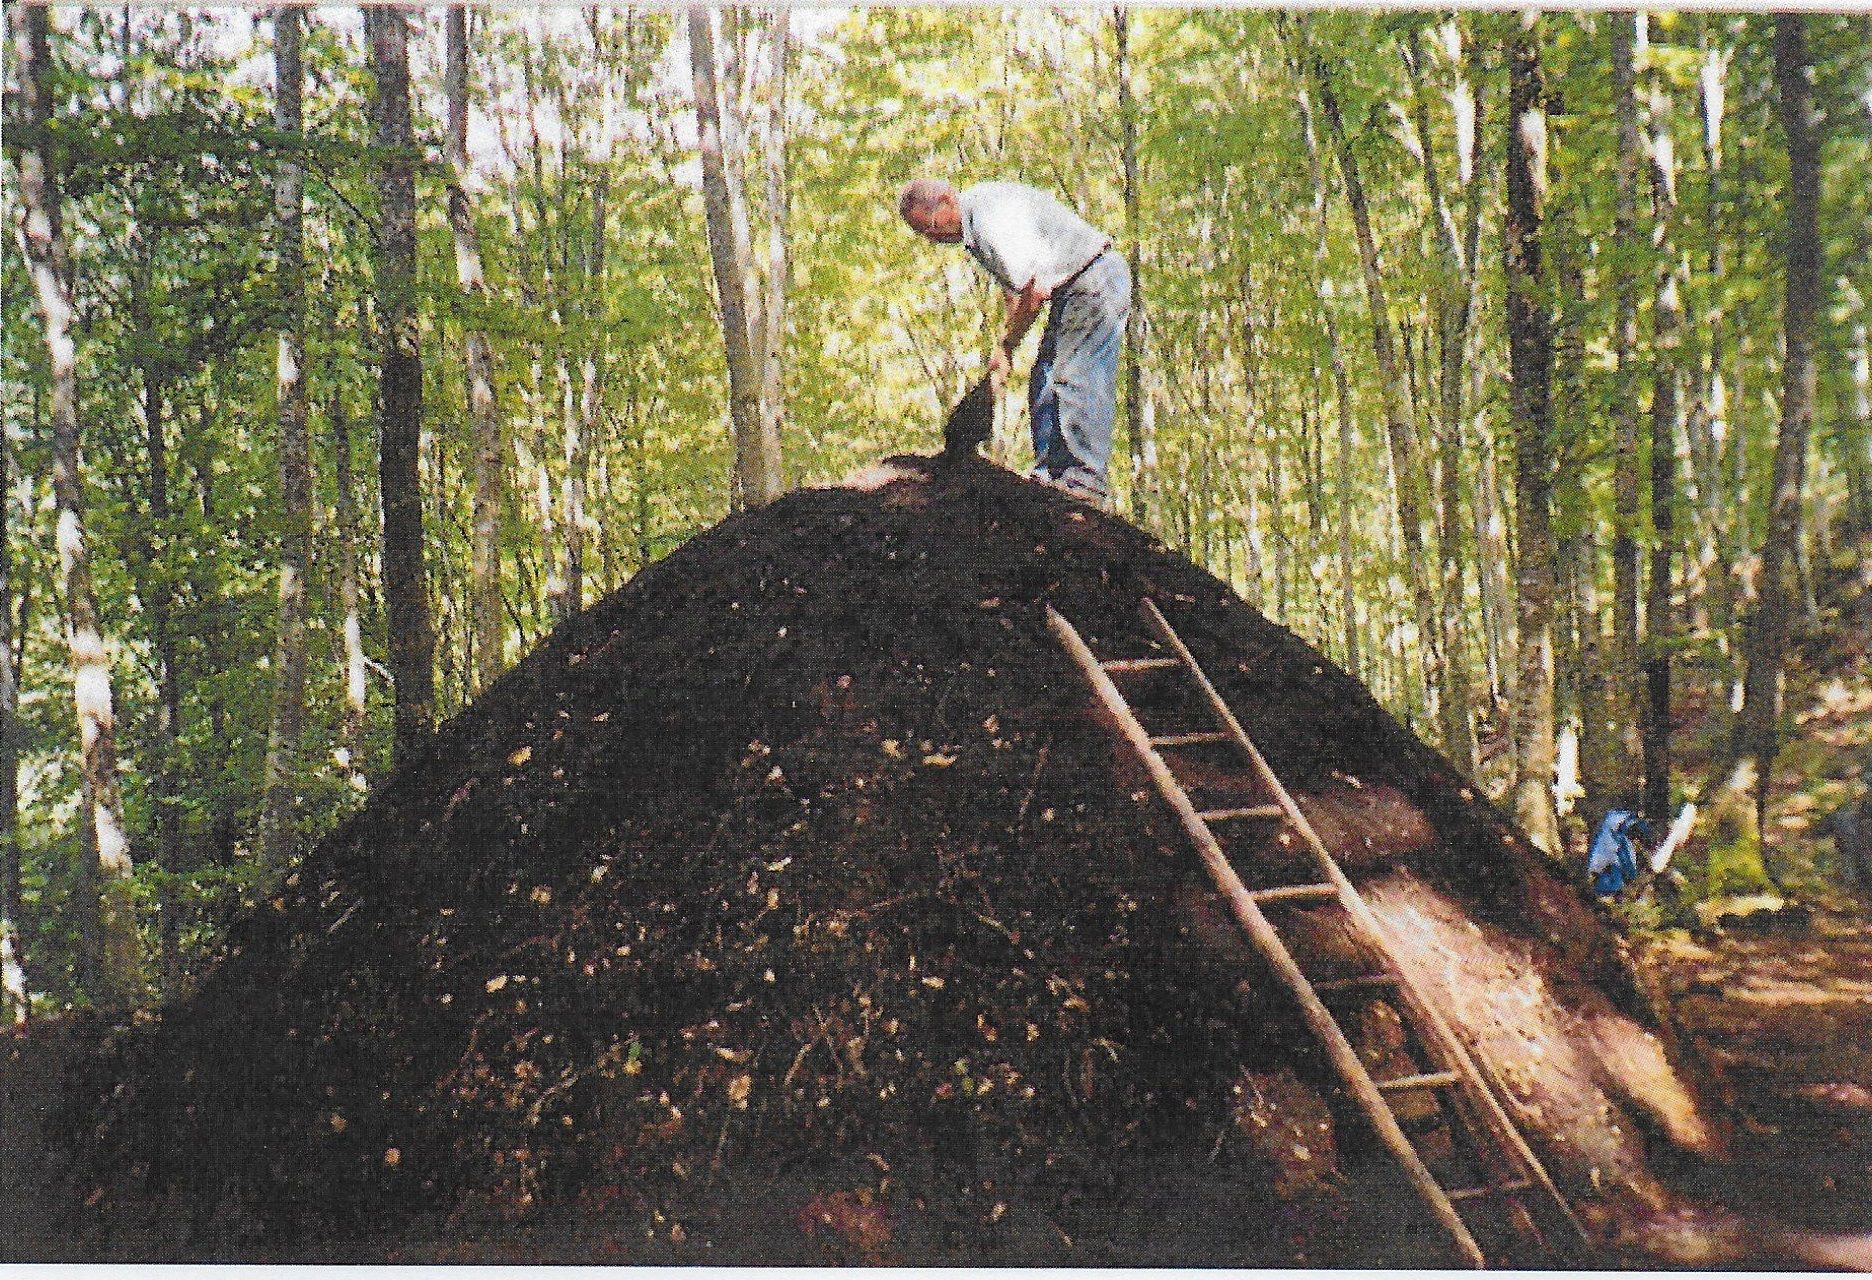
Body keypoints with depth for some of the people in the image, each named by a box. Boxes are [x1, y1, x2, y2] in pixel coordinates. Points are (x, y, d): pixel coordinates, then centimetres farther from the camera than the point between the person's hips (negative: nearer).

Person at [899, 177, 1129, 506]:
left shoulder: (990, 211, -23)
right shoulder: (970, 231, 9)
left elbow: (1035, 290, -26)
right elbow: (1014, 290, 12)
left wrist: (1005, 347, -16)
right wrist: (1006, 346, 2)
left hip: (1098, 279, -11)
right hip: (1070, 291, 11)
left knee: (1075, 380, -15)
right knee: (1043, 382, 6)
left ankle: (1086, 482, -13)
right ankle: (1049, 474, 8)